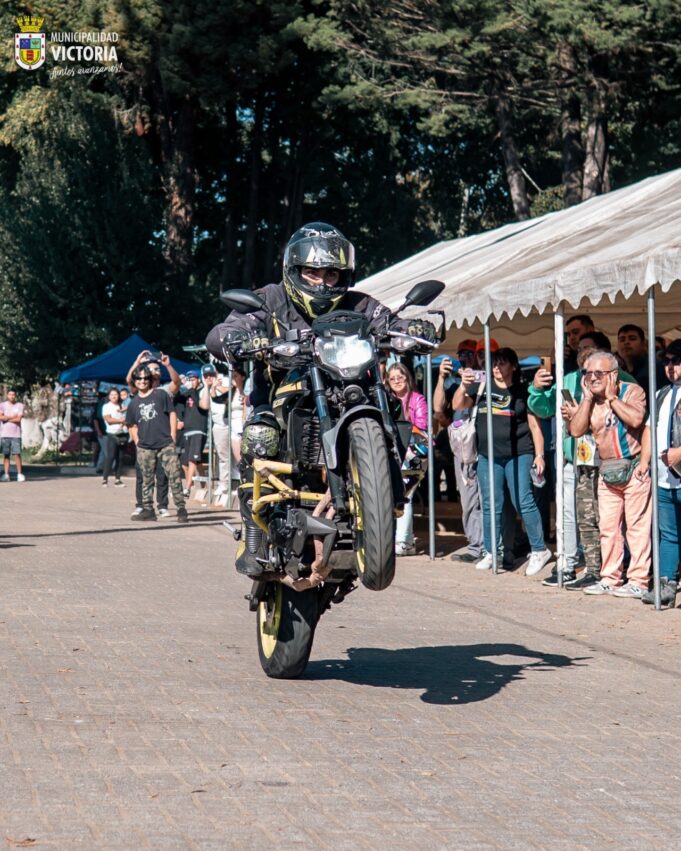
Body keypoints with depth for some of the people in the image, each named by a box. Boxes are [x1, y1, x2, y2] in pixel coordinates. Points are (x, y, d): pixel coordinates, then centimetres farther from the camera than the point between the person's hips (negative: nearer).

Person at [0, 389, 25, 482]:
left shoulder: (19, 406, 5)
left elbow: (19, 419, -6)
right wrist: (12, 417, -8)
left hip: (16, 434, -1)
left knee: (17, 454, -7)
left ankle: (20, 474, -4)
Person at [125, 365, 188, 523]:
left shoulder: (160, 394, 3)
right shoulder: (134, 403, 12)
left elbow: (172, 414, 3)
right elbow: (132, 425, 21)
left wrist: (172, 437, -4)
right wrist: (137, 441, 9)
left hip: (166, 444, -3)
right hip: (145, 448, 4)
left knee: (175, 476, -9)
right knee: (147, 480, 8)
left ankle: (181, 509, -7)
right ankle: (148, 509, 16)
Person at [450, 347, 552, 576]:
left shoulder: (522, 392, 4)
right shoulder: (481, 387, 10)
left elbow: (534, 424, 4)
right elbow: (457, 405, 1)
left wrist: (539, 454, -2)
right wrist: (463, 386, -17)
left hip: (518, 455, -3)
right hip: (487, 455, 3)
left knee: (524, 502, -9)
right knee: (490, 506, 7)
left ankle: (539, 550, -1)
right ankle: (490, 553, 17)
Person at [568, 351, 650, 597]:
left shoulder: (632, 391, -5)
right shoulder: (588, 399, 11)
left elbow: (636, 419, -23)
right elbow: (576, 430, -2)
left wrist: (611, 397, -13)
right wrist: (588, 397, -4)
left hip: (633, 467, -6)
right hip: (607, 471, 6)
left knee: (637, 526, -6)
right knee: (608, 527, 9)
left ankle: (638, 581, -4)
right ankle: (610, 578, 17)